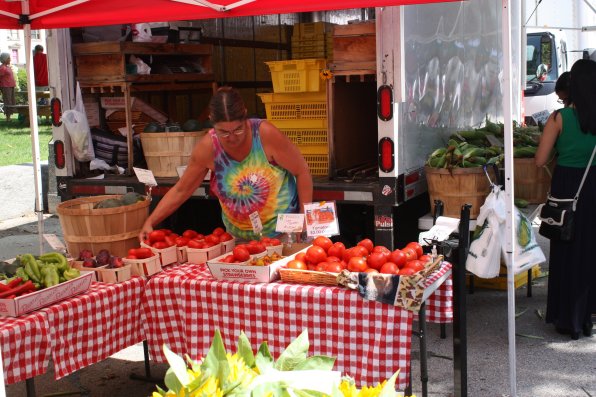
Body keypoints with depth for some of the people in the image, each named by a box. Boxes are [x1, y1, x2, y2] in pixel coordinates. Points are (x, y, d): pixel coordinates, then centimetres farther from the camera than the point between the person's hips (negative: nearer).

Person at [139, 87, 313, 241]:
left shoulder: (265, 134, -22)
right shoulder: (207, 148, -15)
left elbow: (302, 171, -11)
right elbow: (180, 191, -4)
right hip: (240, 236, 2)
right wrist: (150, 222, -13)